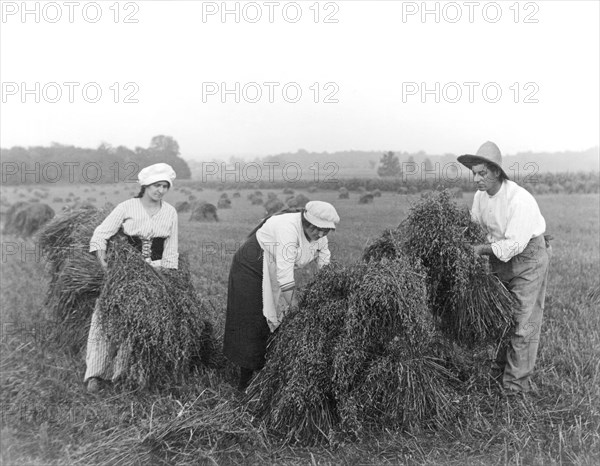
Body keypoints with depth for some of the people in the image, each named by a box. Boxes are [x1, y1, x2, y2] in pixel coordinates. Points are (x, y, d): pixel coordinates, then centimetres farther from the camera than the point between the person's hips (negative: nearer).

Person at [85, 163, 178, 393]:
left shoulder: (170, 212, 6)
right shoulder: (127, 207, -2)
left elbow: (171, 249, 9)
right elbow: (100, 234, -3)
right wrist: (103, 262, -15)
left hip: (156, 269, 2)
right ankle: (95, 373, -3)